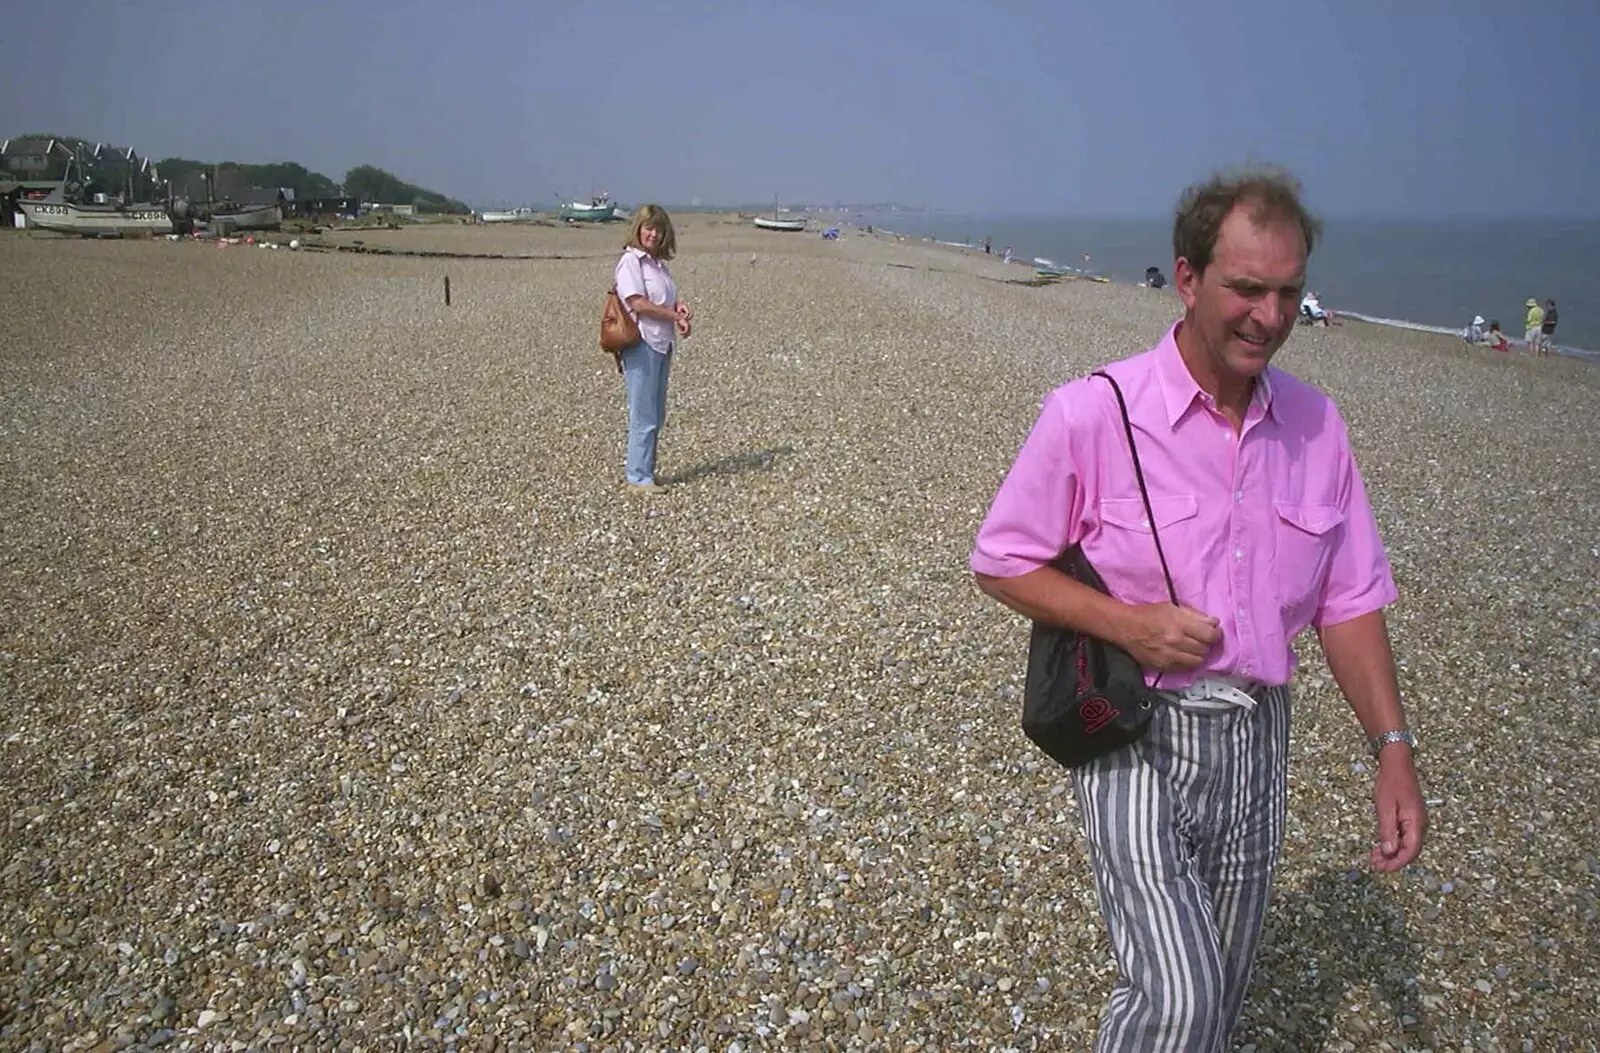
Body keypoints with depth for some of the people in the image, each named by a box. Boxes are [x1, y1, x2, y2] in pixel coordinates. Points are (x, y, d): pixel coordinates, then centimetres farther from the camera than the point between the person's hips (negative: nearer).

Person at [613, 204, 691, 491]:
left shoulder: (659, 263, 17)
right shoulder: (630, 261, -9)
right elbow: (637, 303, -18)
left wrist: (680, 307, 3)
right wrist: (675, 316, -15)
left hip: (663, 344, 9)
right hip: (641, 345, -9)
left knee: (657, 416, 13)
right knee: (644, 417, -6)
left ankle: (646, 472, 22)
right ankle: (638, 477, 0)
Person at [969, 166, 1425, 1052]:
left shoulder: (1315, 424, 0)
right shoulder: (1091, 413, -14)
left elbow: (1351, 599, 6)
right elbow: (1000, 562, -7)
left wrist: (1393, 749, -2)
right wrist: (1128, 623, -20)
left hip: (1257, 741, 5)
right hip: (1136, 736, -5)